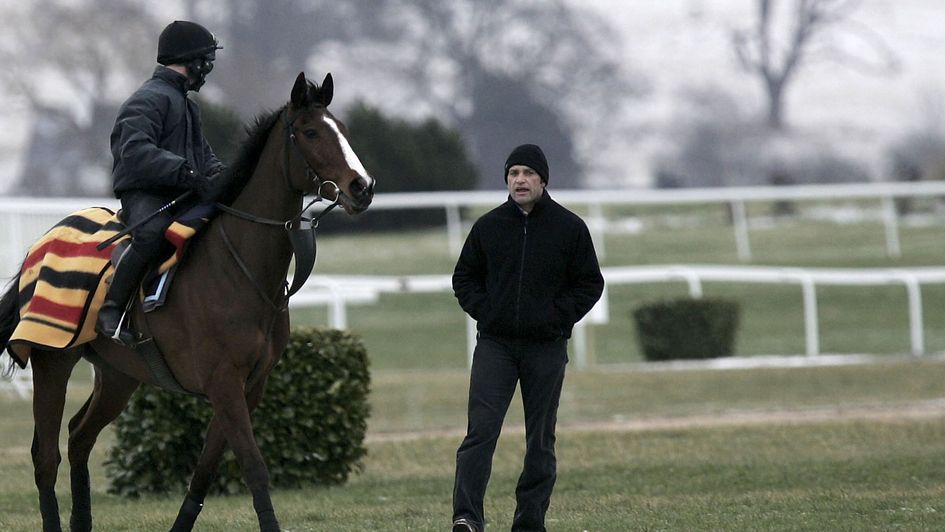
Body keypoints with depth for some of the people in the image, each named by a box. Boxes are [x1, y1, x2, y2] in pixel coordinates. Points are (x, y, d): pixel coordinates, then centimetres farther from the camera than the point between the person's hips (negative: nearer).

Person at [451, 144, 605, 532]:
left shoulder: (570, 228, 2)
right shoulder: (487, 227, 5)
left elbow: (590, 283, 5)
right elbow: (464, 278, 15)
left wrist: (558, 316, -7)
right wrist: (483, 311, -2)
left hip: (547, 347, 0)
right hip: (495, 344, 0)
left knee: (540, 441, 5)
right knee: (481, 430, -13)